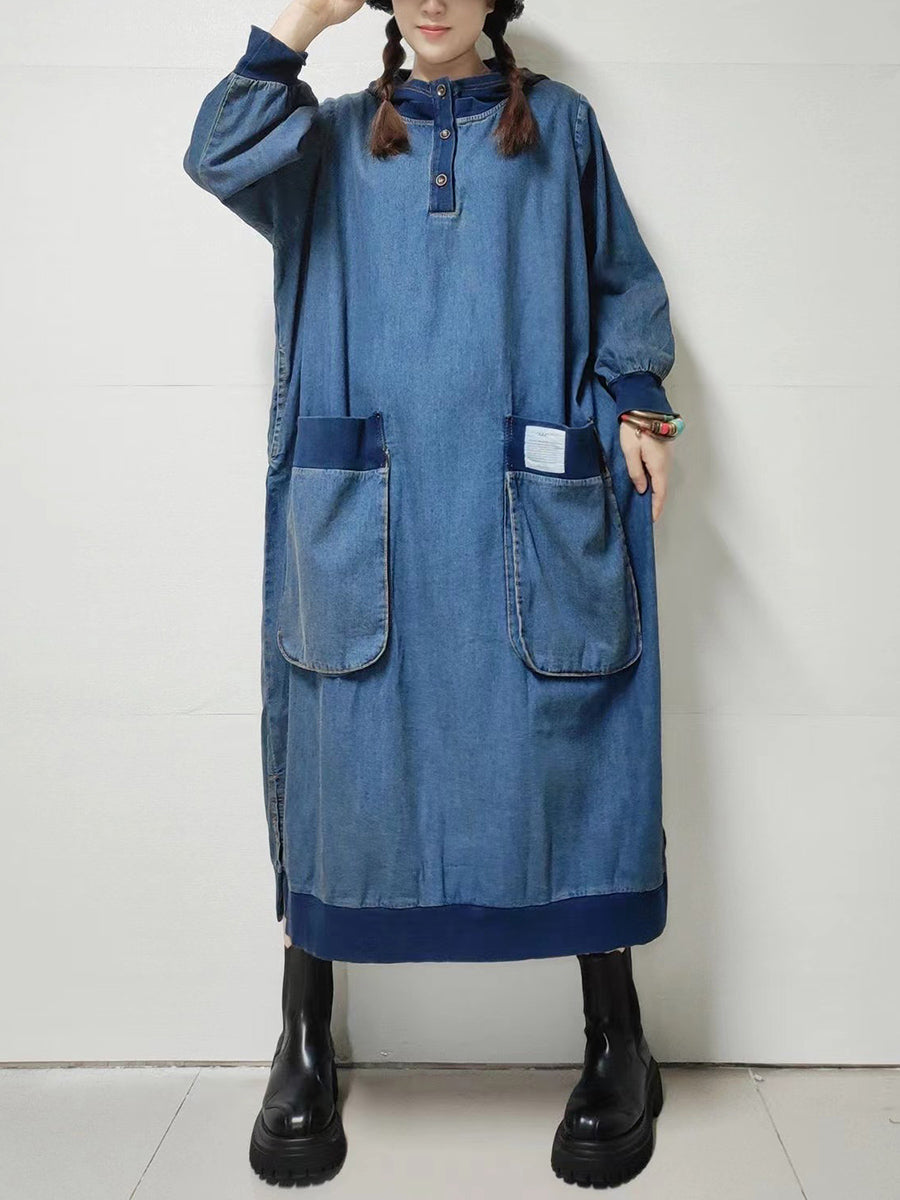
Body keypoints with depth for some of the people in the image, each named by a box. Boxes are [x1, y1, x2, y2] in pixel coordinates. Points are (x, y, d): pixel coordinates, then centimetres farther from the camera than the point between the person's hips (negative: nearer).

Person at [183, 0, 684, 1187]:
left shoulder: (559, 124, 17)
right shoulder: (334, 136, 18)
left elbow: (625, 285, 16)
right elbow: (221, 157, 0)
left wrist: (636, 407, 2)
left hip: (536, 509, 0)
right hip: (362, 512, 1)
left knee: (565, 755, -1)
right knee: (346, 756, 1)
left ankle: (617, 1045, 16)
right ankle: (305, 1051, 17)